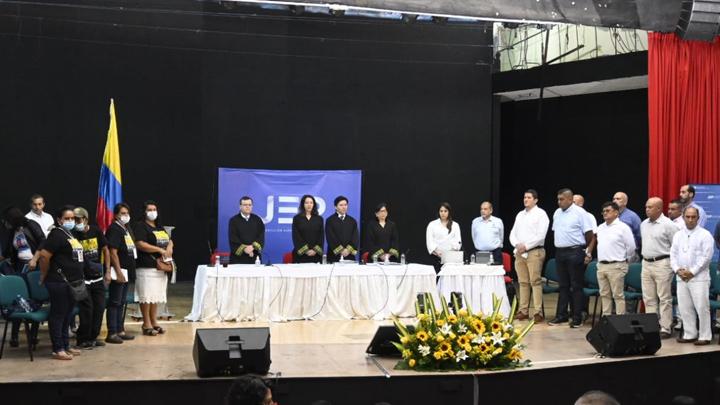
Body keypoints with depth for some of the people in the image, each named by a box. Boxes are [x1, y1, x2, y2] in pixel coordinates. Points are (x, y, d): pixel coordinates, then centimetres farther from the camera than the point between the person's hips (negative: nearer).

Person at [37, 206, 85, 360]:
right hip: (59, 283, -9)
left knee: (67, 315, 14)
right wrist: (44, 276, -9)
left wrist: (77, 278, 17)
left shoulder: (71, 235, 15)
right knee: (58, 315, -3)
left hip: (72, 282, 9)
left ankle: (66, 346, 23)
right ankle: (58, 349, 1)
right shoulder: (57, 234, -13)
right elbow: (44, 256, -19)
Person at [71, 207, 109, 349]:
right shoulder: (73, 235, -11)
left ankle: (93, 337, 22)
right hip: (82, 278, -5)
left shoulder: (96, 231, 1)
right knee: (87, 308, -5)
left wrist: (107, 270, 7)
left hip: (97, 277, 5)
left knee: (100, 307, 9)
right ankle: (83, 340, 8)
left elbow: (105, 250, 10)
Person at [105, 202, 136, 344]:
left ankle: (120, 330, 21)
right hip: (118, 271, -9)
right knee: (115, 303, -5)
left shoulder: (127, 228, 15)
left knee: (122, 302, 14)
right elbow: (113, 253, -18)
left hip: (127, 271, 9)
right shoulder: (113, 229, -13)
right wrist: (119, 272, -20)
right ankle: (111, 333, -1)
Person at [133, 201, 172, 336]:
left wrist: (169, 247, -2)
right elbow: (140, 244, -17)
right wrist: (160, 250, -20)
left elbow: (169, 240, 23)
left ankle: (154, 322, 19)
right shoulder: (140, 226, -6)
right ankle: (146, 324, 0)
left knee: (156, 295, 11)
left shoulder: (159, 227, 20)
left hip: (161, 267, 8)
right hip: (147, 267, -8)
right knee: (146, 296, -6)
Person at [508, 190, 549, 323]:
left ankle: (538, 312, -8)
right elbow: (513, 233, 15)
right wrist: (516, 244, -5)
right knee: (523, 282, 8)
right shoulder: (520, 215, 17)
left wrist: (526, 246, -14)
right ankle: (523, 311, 12)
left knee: (535, 282, -8)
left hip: (534, 252, -6)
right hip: (519, 252, 7)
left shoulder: (540, 214, -4)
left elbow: (541, 235, -13)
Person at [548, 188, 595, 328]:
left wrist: (588, 254, -13)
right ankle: (561, 316, 17)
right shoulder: (557, 213, 11)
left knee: (577, 285, -1)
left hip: (575, 252, -6)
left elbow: (590, 236, -9)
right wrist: (558, 249, 11)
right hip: (560, 252, 6)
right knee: (563, 285, 11)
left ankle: (577, 318, 4)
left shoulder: (579, 213, -9)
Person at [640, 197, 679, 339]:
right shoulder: (644, 224, 12)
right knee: (648, 299, 9)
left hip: (662, 264, -7)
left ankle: (665, 329, 1)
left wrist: (673, 264, -7)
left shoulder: (668, 225, -10)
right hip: (646, 264, 7)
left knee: (665, 299, -3)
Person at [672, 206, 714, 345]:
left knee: (702, 307, -7)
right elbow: (673, 254, 14)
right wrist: (678, 270, -3)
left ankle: (705, 336, 0)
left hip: (699, 277, -6)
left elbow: (706, 256, -10)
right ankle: (689, 334, 17)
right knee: (685, 308, 8)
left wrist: (692, 272, -13)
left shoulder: (705, 235, -4)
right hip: (681, 278, 6)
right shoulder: (678, 235, 14)